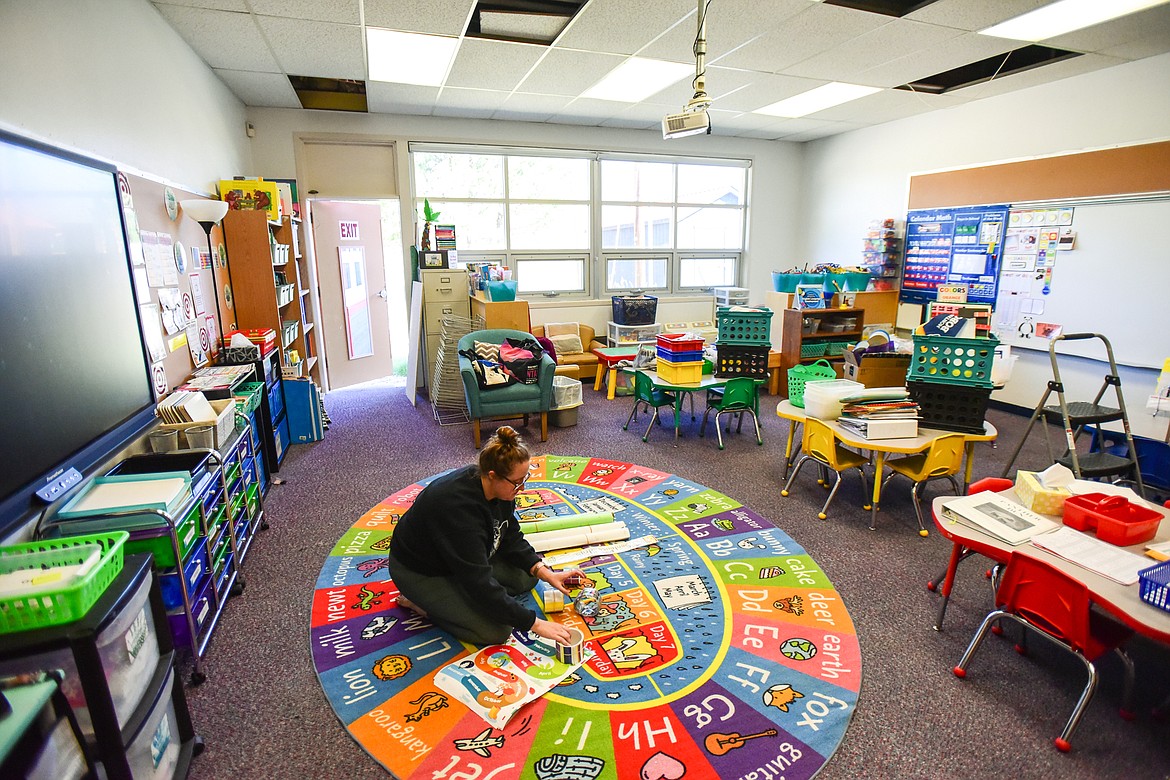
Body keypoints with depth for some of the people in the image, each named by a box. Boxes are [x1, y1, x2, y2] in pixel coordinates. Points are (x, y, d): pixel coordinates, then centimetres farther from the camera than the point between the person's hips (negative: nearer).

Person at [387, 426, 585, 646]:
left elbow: (511, 538, 0)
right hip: (420, 573, -8)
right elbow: (480, 583, -36)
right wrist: (535, 624, -32)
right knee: (496, 631, -16)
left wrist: (545, 572, -14)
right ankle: (419, 602, -1)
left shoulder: (499, 488, -15)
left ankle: (454, 596, 4)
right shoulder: (458, 506, -39)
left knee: (527, 576, 3)